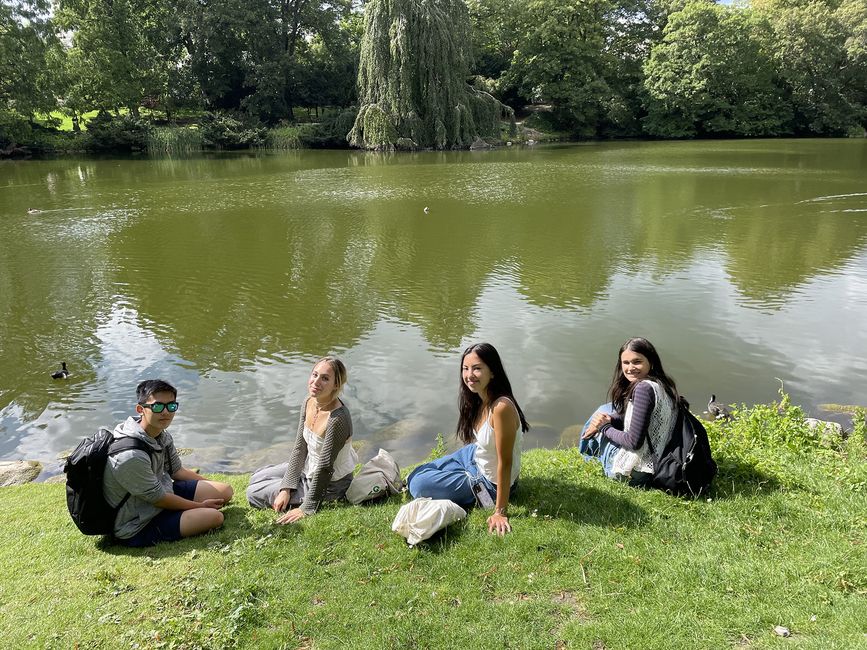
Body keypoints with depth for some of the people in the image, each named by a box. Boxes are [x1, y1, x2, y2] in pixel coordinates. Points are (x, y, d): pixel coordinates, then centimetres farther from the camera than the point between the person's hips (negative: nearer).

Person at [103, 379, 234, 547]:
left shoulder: (162, 435, -4)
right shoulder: (130, 456, -32)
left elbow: (177, 471, 10)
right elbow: (158, 499, -21)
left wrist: (218, 491, 12)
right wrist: (200, 506, -9)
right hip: (138, 526, -8)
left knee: (225, 490, -2)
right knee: (214, 517, -22)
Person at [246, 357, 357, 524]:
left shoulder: (338, 419, -34)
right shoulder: (309, 402, -9)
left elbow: (325, 467, -27)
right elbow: (299, 448, -3)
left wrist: (306, 509, -20)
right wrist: (286, 488, -7)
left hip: (330, 484, -8)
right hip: (309, 468, 8)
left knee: (253, 494, 0)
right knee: (256, 478, 20)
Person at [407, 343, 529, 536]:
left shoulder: (501, 407, -35)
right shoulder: (479, 399, -8)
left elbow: (505, 462, -30)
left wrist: (501, 512, -26)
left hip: (490, 481, -9)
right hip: (475, 457, 9)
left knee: (419, 485, -7)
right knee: (416, 475, 19)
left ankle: (478, 493, -2)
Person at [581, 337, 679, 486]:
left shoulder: (644, 388, -25)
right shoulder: (662, 384, 4)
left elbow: (634, 442, -25)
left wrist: (605, 428, -8)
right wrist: (609, 419, -1)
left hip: (636, 474, -8)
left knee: (602, 411, 13)